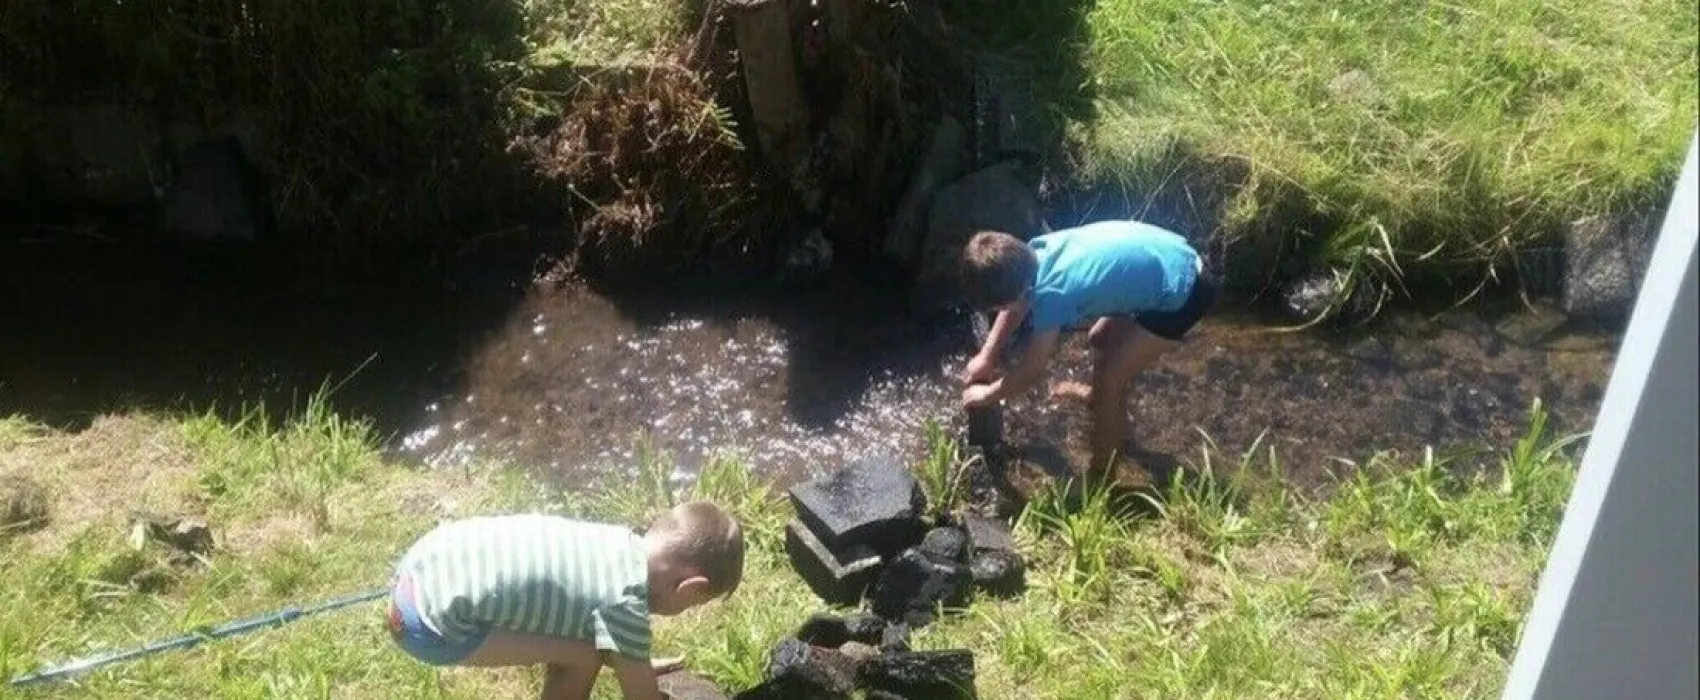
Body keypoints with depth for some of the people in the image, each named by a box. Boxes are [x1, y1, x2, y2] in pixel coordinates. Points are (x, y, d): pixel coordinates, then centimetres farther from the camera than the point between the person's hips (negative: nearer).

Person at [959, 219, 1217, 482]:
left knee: (1111, 381, 0)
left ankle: (1100, 476, 17)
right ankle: (1097, 397, 54)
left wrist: (987, 394, 0)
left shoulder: (1052, 293, -29)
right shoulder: (1034, 252, -8)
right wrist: (987, 356, 13)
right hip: (1174, 257, 8)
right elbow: (1015, 305, 13)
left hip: (1182, 292, -8)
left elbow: (1031, 373, -15)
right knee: (1101, 338, 26)